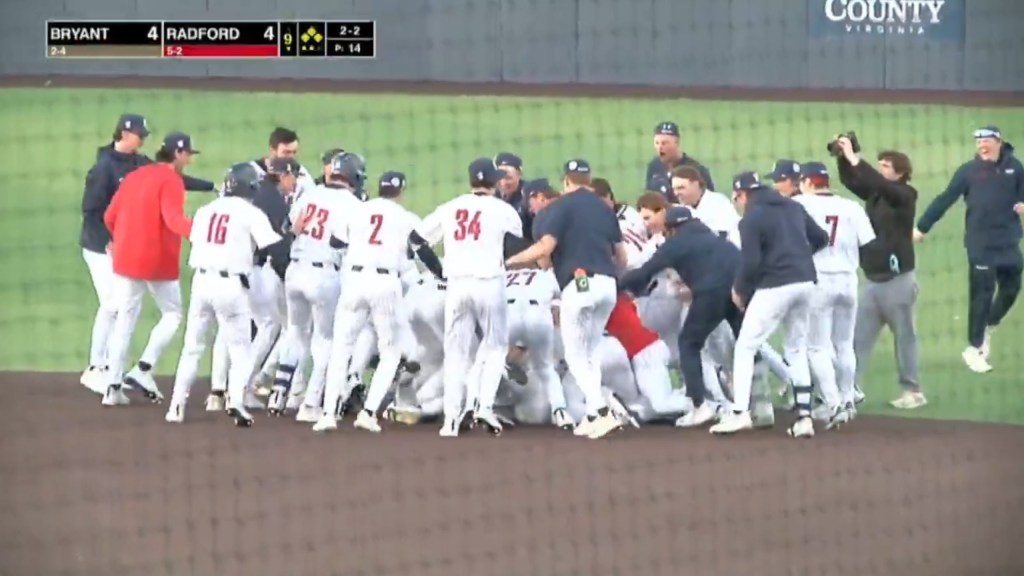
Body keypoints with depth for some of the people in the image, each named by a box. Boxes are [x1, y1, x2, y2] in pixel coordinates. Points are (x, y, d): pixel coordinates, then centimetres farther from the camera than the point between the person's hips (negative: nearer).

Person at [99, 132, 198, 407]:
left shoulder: (134, 176, 12)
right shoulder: (171, 180, -10)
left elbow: (110, 216, 15)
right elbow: (173, 218, -27)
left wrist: (119, 239, 35)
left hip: (126, 258, 6)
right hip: (159, 261, -6)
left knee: (125, 319, 9)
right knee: (172, 314, 12)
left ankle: (113, 386, 3)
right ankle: (143, 370, -3)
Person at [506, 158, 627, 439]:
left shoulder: (560, 207, 0)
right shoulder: (604, 208, 18)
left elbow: (545, 247, -12)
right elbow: (622, 257, 19)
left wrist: (508, 262, -3)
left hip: (580, 284, -6)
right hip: (608, 284, 6)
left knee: (575, 354, 1)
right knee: (589, 351, 20)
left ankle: (602, 412, -14)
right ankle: (592, 416, 15)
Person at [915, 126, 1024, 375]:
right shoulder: (968, 171, -4)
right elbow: (945, 200, -4)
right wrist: (922, 227, -6)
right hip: (980, 243, -4)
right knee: (982, 293, -5)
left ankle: (988, 328, 34)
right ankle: (974, 349, 4)